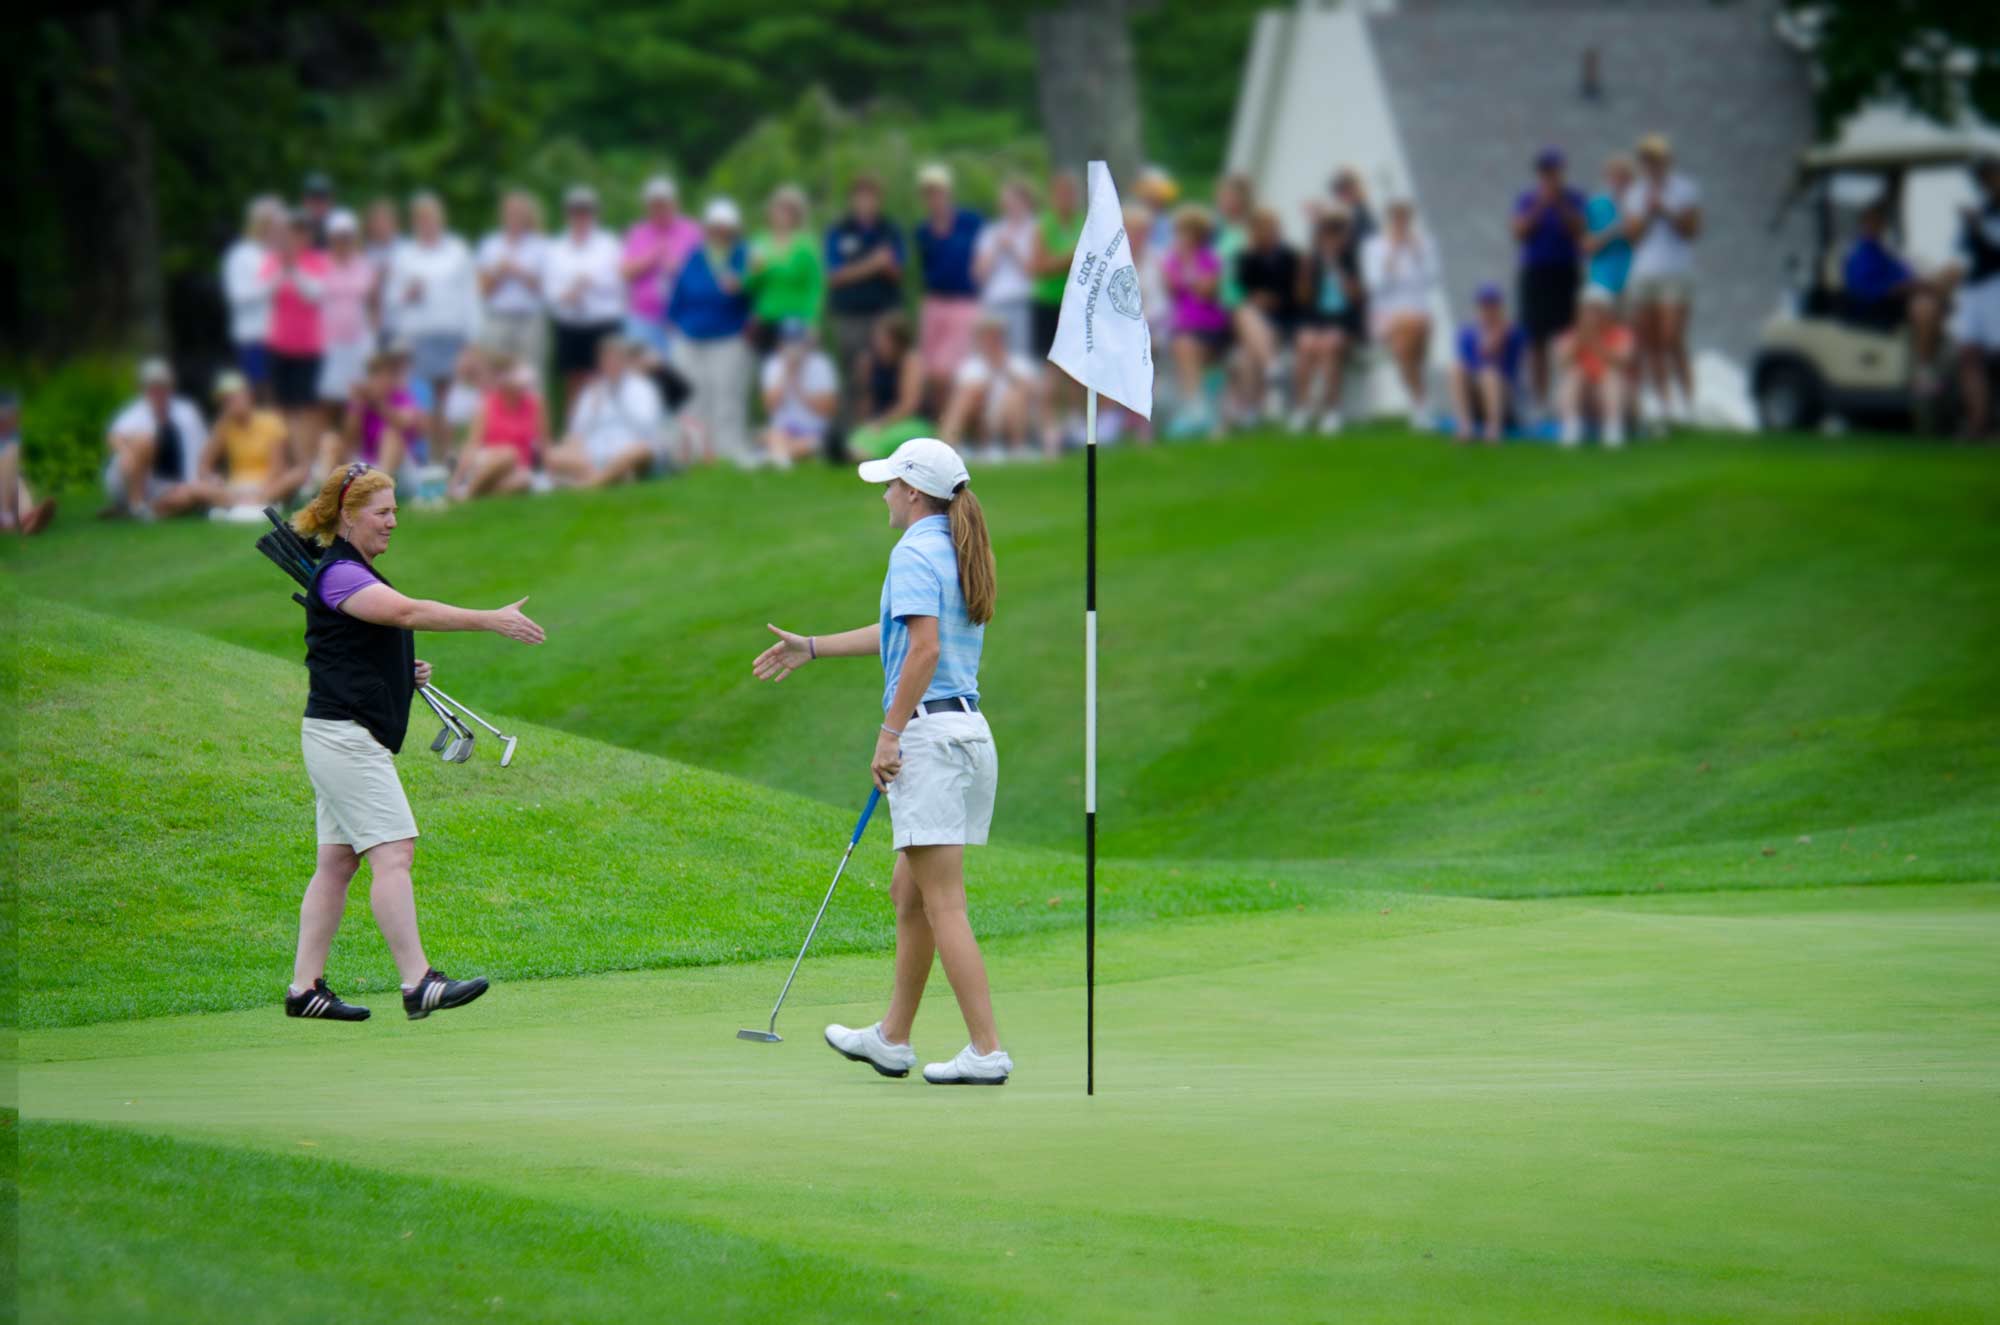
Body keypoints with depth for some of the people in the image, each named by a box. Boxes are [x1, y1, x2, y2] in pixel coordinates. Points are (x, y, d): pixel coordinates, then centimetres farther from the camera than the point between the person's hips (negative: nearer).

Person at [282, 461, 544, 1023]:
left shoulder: (361, 575, 19)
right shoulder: (337, 575, -14)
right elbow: (409, 612, -28)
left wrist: (407, 674, 12)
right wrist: (491, 620, -32)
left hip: (352, 739, 10)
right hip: (345, 737, -10)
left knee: (337, 863, 8)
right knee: (393, 852, -14)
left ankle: (305, 987, 9)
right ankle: (417, 983, -18)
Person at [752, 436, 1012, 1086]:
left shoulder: (915, 552, -11)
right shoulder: (958, 553, 17)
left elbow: (925, 648, -22)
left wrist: (890, 732, -19)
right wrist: (812, 648, 36)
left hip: (930, 732, -10)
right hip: (969, 732, 10)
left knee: (943, 904, -9)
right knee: (909, 893, 18)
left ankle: (987, 1051, -13)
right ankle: (892, 1039, 26)